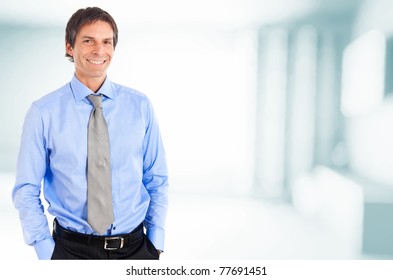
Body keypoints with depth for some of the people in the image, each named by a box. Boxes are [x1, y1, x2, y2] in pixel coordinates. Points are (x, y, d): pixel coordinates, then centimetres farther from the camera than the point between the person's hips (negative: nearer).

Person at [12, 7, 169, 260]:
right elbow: (27, 191, -3)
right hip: (72, 249, -1)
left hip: (135, 247, 2)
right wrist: (47, 252, -7)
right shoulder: (43, 113, -8)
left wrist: (155, 243, -1)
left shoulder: (140, 105, -3)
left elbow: (156, 181, 3)